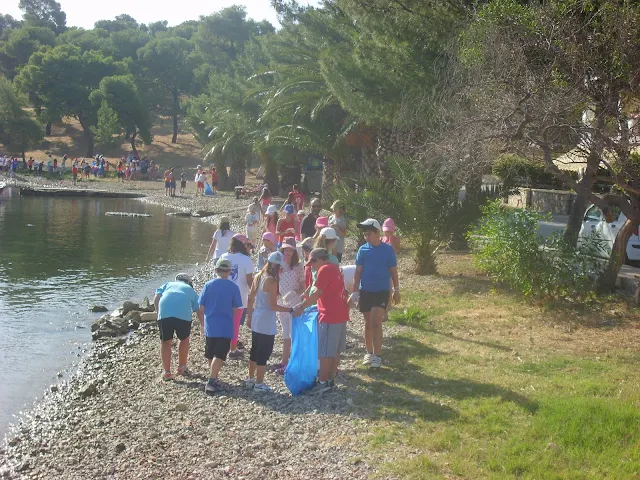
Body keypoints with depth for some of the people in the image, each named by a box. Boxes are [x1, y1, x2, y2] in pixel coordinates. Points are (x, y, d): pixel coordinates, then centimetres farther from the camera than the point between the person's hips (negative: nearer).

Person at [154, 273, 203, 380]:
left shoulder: (168, 284, 33)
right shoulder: (191, 290, 33)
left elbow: (156, 299, 14)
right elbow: (199, 311, 30)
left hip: (164, 314, 0)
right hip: (183, 315, 0)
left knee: (165, 342, 16)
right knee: (184, 339, 25)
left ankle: (167, 372, 14)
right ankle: (182, 368, 33)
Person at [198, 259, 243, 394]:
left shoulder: (208, 285, -1)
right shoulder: (233, 287, -5)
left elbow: (201, 307, 0)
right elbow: (235, 309, -2)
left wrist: (202, 323, 13)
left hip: (210, 326, 3)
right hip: (226, 327, -3)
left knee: (210, 355, 18)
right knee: (220, 355, -5)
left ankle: (213, 377, 31)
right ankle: (211, 381, -15)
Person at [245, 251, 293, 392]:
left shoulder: (258, 277, 5)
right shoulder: (271, 281, -19)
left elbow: (250, 299, 11)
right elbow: (273, 306, -19)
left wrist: (249, 316, 20)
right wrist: (290, 309, -13)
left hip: (256, 321, 8)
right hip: (266, 323, -8)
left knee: (255, 350, 19)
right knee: (264, 353, 2)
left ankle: (250, 379, 29)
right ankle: (259, 384, 10)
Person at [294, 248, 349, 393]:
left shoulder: (324, 269, -12)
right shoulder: (334, 268, 16)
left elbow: (318, 293, -18)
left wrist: (302, 306, -12)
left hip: (330, 315, -10)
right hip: (341, 314, 10)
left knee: (325, 351, -3)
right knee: (335, 350, 13)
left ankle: (323, 382, 1)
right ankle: (331, 378, 20)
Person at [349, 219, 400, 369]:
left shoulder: (388, 249, -5)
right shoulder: (363, 250, -2)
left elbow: (393, 271, 2)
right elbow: (358, 272, -1)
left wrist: (396, 290, 4)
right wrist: (354, 292, -6)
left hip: (382, 292, -2)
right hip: (365, 291, 3)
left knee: (376, 323, -11)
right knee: (368, 323, 11)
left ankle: (377, 356, -7)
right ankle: (369, 352, 24)